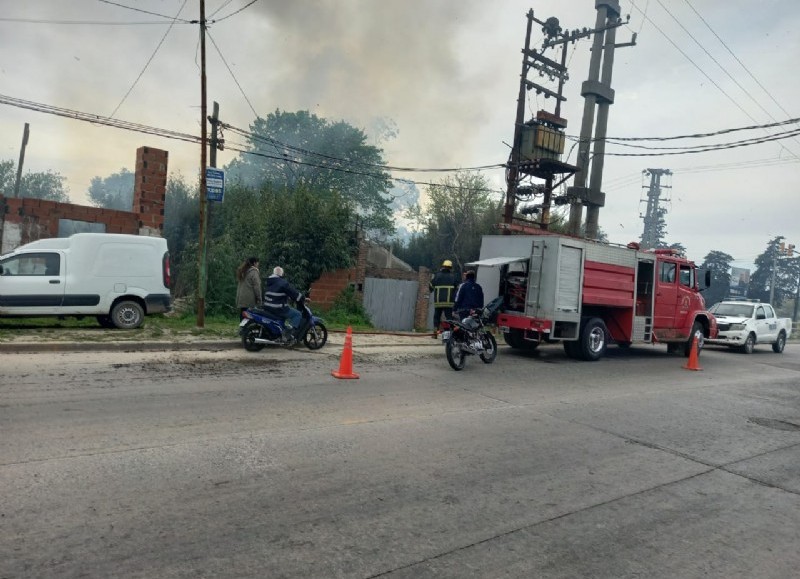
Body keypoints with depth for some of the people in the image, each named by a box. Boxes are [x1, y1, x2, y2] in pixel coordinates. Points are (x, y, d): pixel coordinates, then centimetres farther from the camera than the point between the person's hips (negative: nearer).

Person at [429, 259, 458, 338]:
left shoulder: (437, 275, 4)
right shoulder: (453, 276, 4)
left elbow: (430, 287, 7)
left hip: (438, 301, 1)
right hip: (449, 302, -1)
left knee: (437, 317, 10)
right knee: (449, 317, 0)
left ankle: (435, 332, 4)